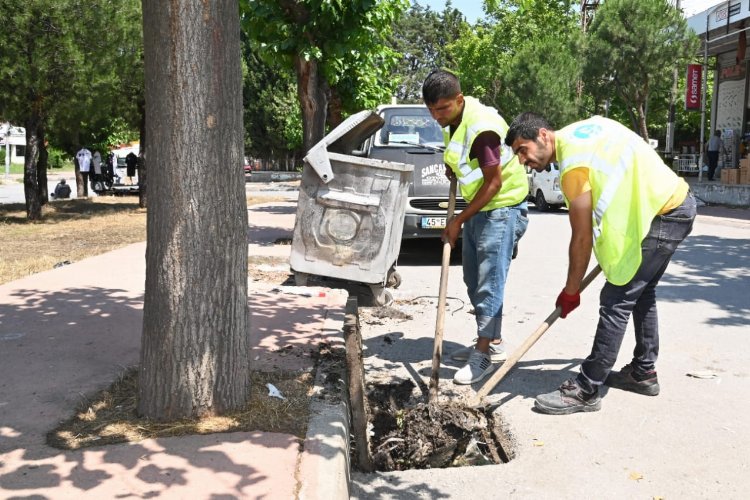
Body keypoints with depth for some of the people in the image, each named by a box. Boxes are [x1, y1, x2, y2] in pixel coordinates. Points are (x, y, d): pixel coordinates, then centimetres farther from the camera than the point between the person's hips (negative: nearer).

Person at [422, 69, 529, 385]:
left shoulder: (480, 126, -26)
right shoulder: (453, 119, 3)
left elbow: (493, 183, -23)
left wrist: (458, 221, -18)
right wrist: (453, 167, 2)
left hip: (502, 207, -10)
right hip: (478, 207, 10)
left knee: (489, 281, -9)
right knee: (474, 279, 13)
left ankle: (484, 353, -3)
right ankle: (493, 343, 24)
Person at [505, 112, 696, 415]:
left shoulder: (574, 165, -19)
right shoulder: (582, 128, 8)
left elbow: (582, 239, -15)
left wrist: (571, 291, -4)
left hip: (663, 216, -10)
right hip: (677, 201, 10)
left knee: (617, 301, -10)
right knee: (642, 292, 20)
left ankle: (585, 391, -8)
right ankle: (643, 372, 31)